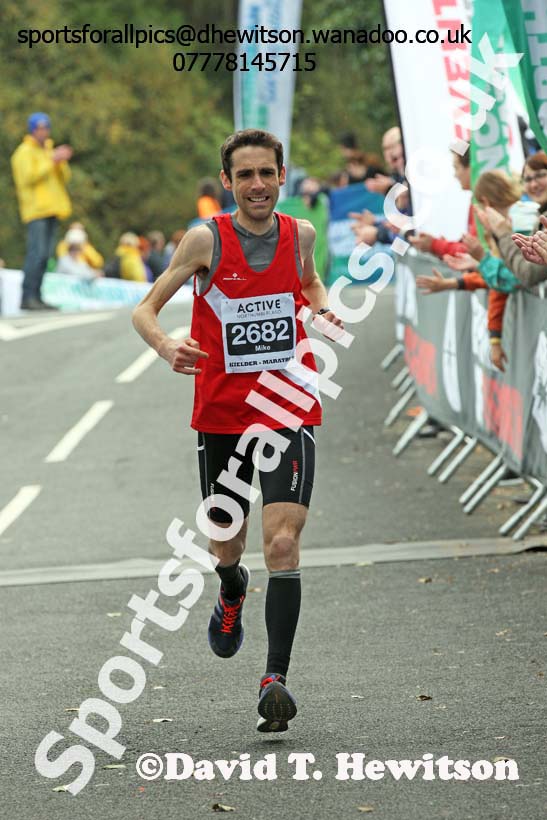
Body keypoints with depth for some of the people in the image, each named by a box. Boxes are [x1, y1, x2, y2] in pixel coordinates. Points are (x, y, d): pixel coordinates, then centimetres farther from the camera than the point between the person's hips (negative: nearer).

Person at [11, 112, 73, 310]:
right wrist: (51, 161, -16)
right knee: (37, 253, -16)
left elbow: (64, 179, 18)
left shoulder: (48, 150, 23)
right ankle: (28, 297, -18)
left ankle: (36, 297, 6)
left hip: (50, 209, 8)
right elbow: (28, 177, -16)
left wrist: (62, 162, -2)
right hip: (35, 211, -8)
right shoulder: (25, 152, -2)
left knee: (44, 255, 5)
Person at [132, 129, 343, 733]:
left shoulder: (299, 233, 1)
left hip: (288, 413, 0)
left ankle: (275, 681, -14)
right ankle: (232, 594, 52)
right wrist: (166, 347, -26)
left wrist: (322, 309, 2)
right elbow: (144, 309, -4)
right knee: (225, 548, 14)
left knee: (282, 543, -16)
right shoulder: (207, 240, -8)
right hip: (221, 416, 0)